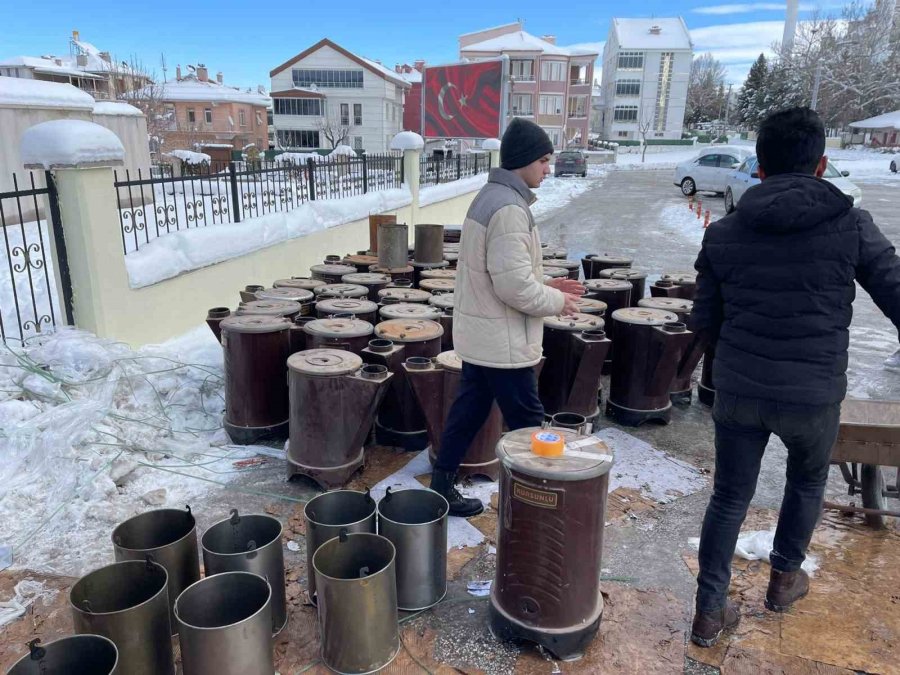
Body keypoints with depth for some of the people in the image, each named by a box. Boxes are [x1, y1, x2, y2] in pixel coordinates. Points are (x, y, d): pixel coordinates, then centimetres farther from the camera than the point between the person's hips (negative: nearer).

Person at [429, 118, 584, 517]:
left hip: (478, 335, 10)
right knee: (527, 423, 3)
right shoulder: (509, 208, -21)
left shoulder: (489, 197, 12)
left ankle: (442, 487, 28)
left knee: (468, 412, 17)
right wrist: (557, 302, -10)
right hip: (503, 341, -10)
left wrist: (545, 285, 11)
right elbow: (514, 286, -25)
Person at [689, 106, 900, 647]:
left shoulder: (723, 233, -3)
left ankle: (710, 612, 22)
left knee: (730, 496, 15)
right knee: (808, 482, 28)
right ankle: (785, 579, 44)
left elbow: (705, 322, 3)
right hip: (813, 397, -1)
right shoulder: (851, 226, -9)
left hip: (737, 393, 1)